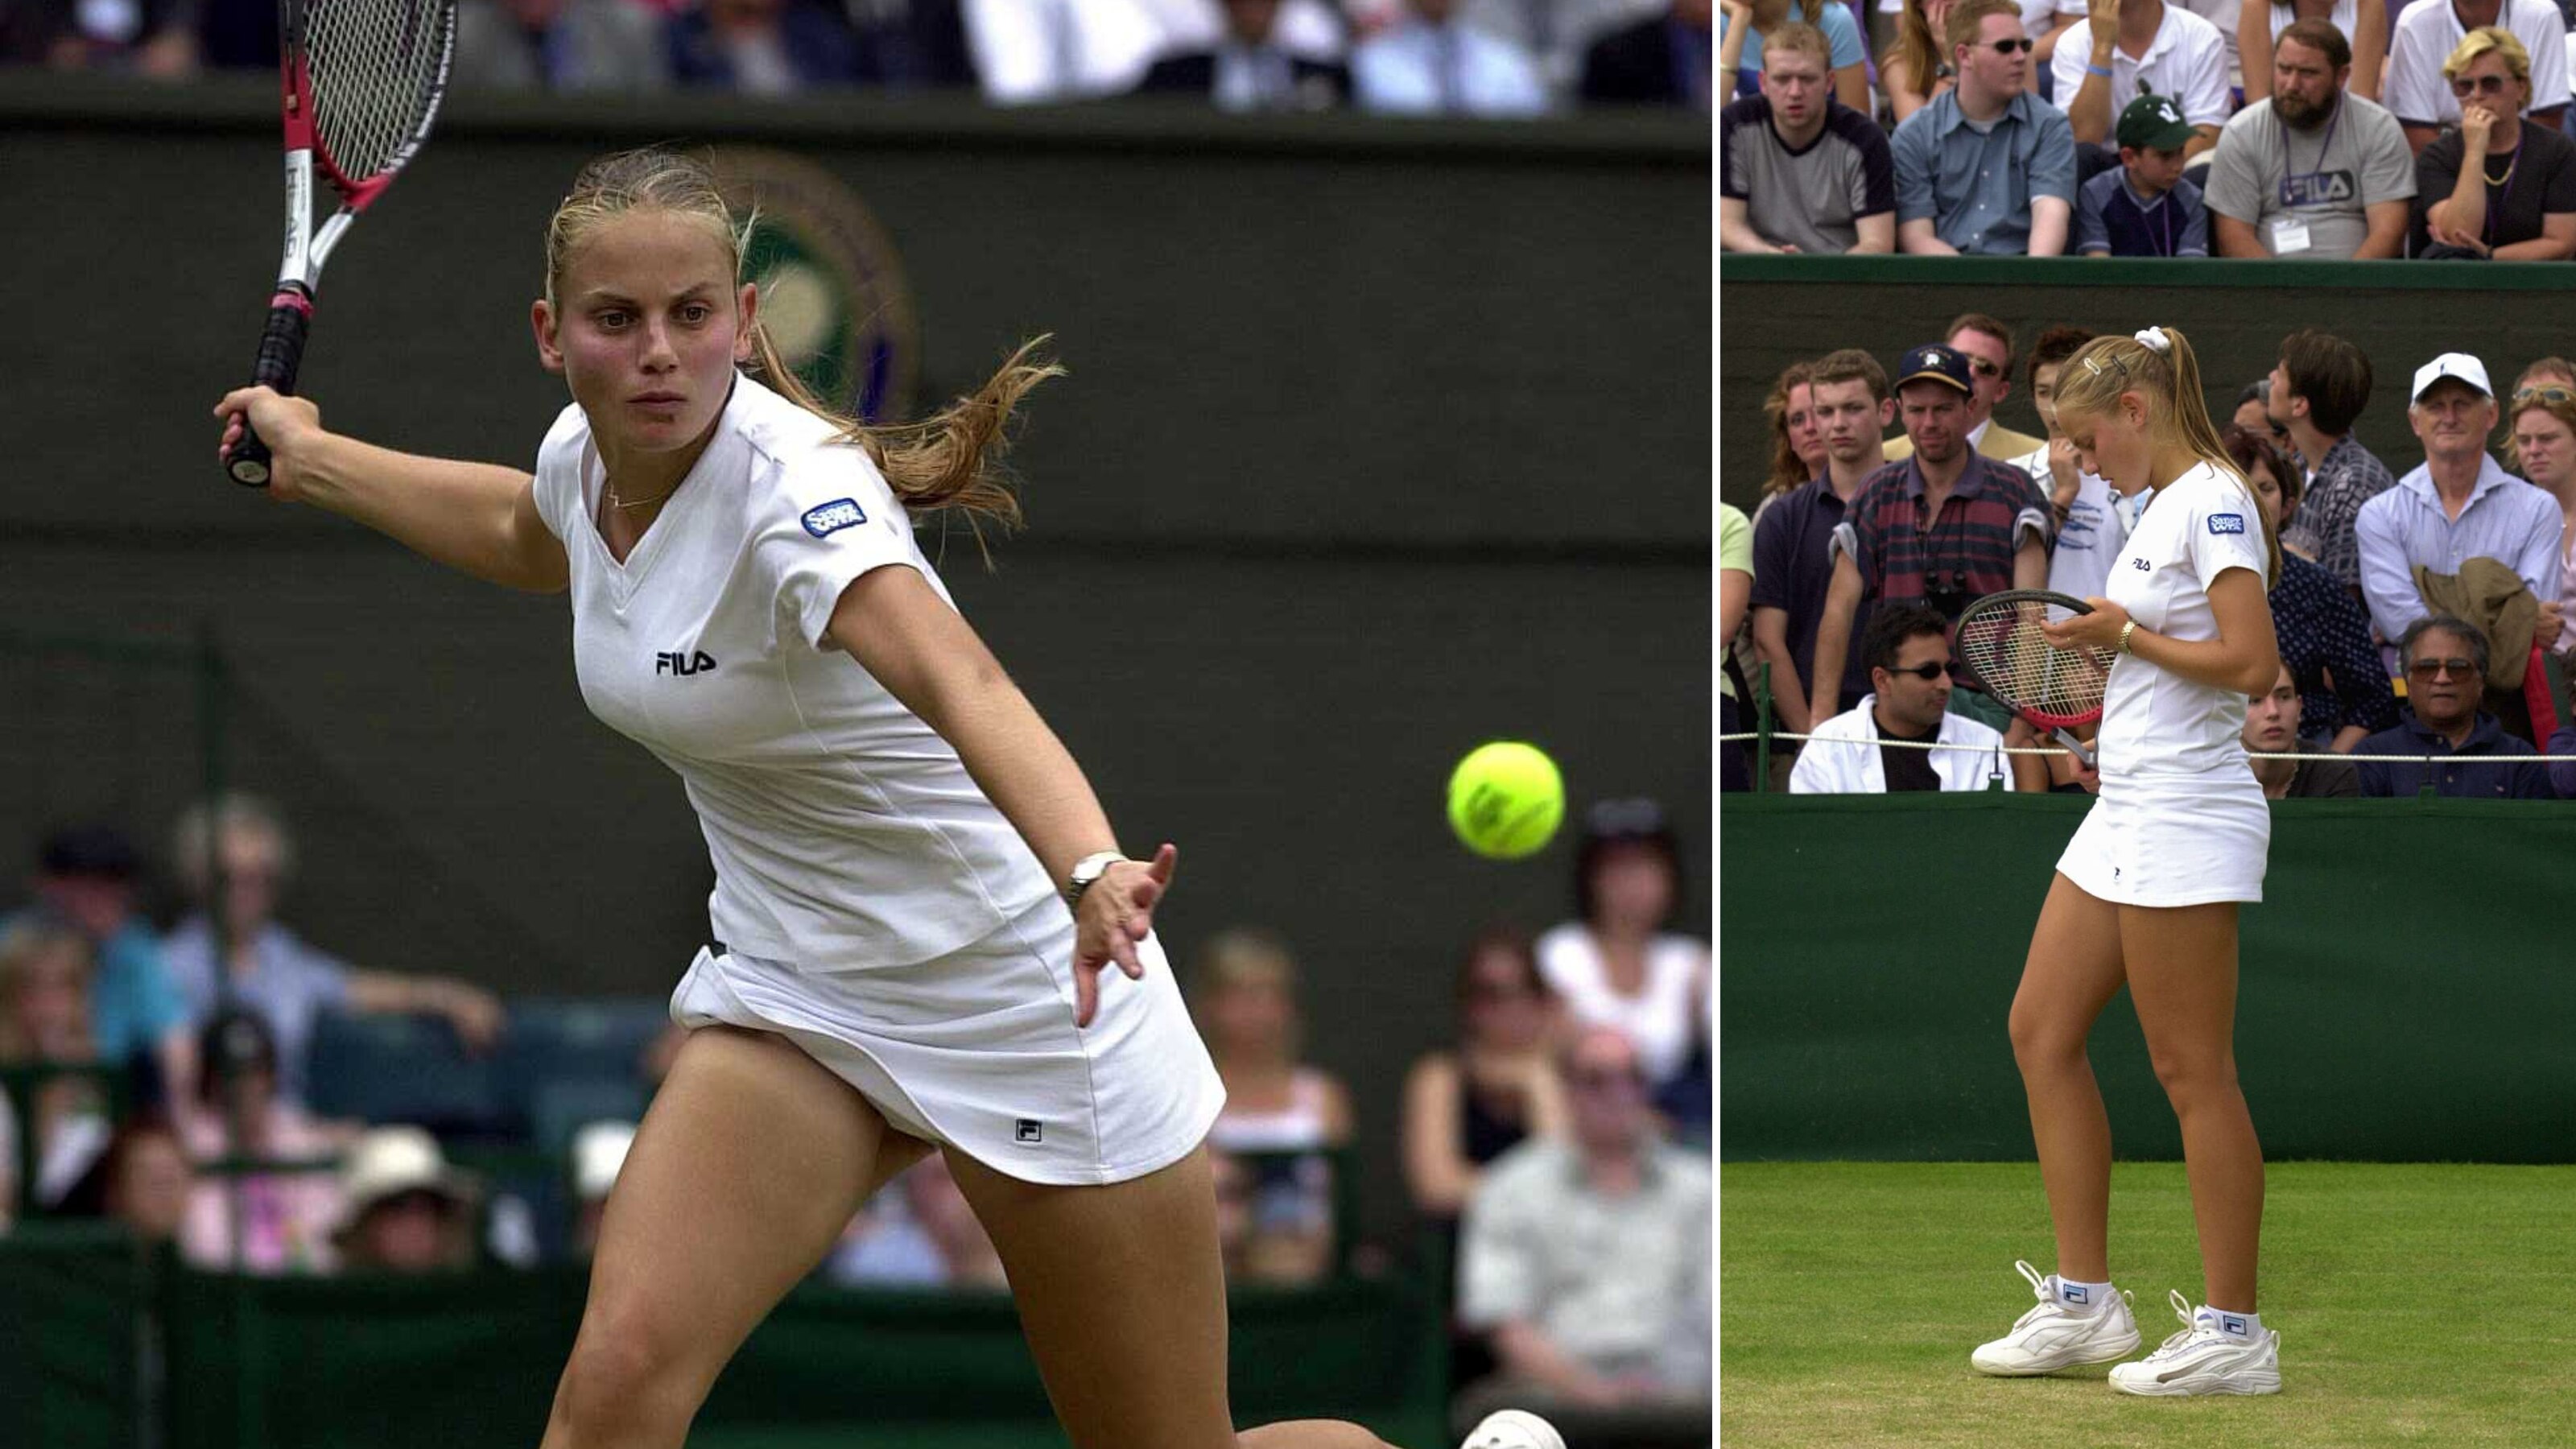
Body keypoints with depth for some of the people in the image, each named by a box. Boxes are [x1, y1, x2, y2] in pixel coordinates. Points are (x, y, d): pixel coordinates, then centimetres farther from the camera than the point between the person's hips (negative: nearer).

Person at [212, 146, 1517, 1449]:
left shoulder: (794, 490, -29)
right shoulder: (585, 458, -6)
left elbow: (962, 686, -49)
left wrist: (1091, 874, -66)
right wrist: (315, 458, 27)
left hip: (1023, 990, -6)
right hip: (790, 993, 6)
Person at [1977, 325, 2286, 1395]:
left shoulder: (2213, 503, -12)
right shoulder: (2161, 507, 16)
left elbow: (2251, 663, -21)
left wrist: (2128, 635, -13)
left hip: (2185, 819, -10)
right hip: (2125, 814, 10)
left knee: (2191, 1071, -6)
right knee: (2041, 1030, 10)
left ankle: (2234, 1335, -2)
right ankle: (2084, 1302, 14)